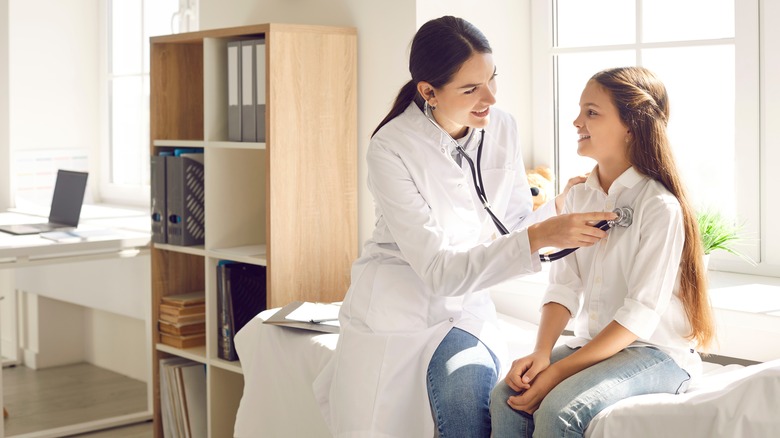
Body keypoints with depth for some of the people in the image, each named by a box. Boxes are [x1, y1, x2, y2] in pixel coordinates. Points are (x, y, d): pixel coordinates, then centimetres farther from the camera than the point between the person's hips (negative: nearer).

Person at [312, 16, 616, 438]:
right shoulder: (390, 149, -19)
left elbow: (513, 225, 5)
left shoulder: (502, 128, -4)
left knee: (467, 391, -26)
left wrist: (560, 209, -16)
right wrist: (538, 238, -32)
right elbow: (438, 268, -23)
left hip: (465, 306, 3)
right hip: (396, 305, -2)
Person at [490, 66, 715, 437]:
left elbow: (640, 315, -19)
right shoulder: (579, 197, 7)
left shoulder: (660, 206, -15)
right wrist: (541, 353, -16)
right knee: (506, 396, -18)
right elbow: (564, 286, 2)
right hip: (594, 343, 6)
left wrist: (559, 371, -22)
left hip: (657, 352, -6)